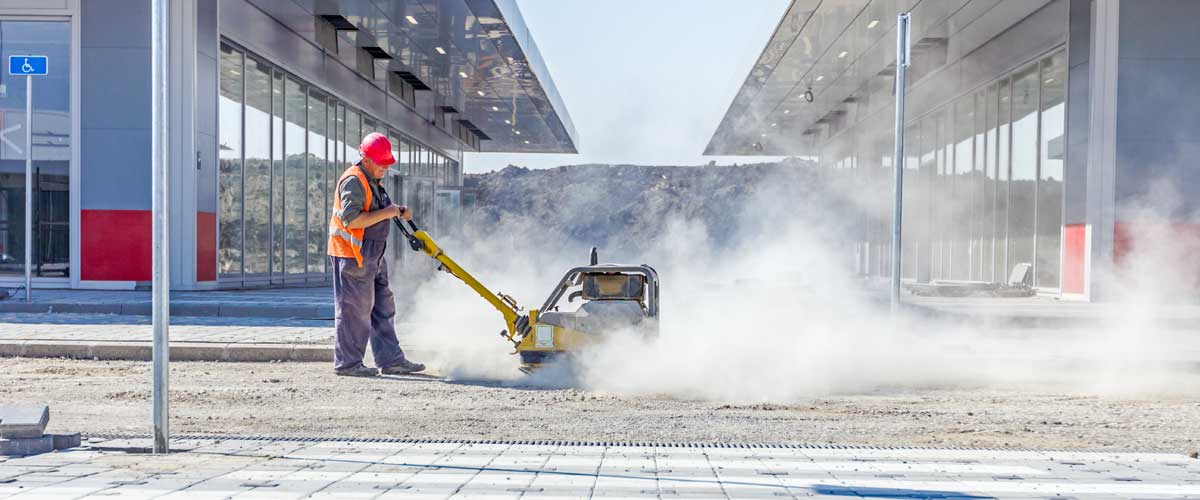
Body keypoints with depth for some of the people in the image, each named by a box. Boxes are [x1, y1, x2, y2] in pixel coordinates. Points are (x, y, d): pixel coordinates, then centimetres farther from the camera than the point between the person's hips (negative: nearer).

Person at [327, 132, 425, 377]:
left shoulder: (372, 181, 17)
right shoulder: (354, 181, -17)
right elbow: (351, 220, -25)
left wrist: (399, 211, 6)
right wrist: (386, 213, -21)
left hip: (371, 256, 10)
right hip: (352, 255, -10)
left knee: (382, 307, 11)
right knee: (354, 309, -5)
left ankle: (390, 359, 15)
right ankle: (347, 363, 2)